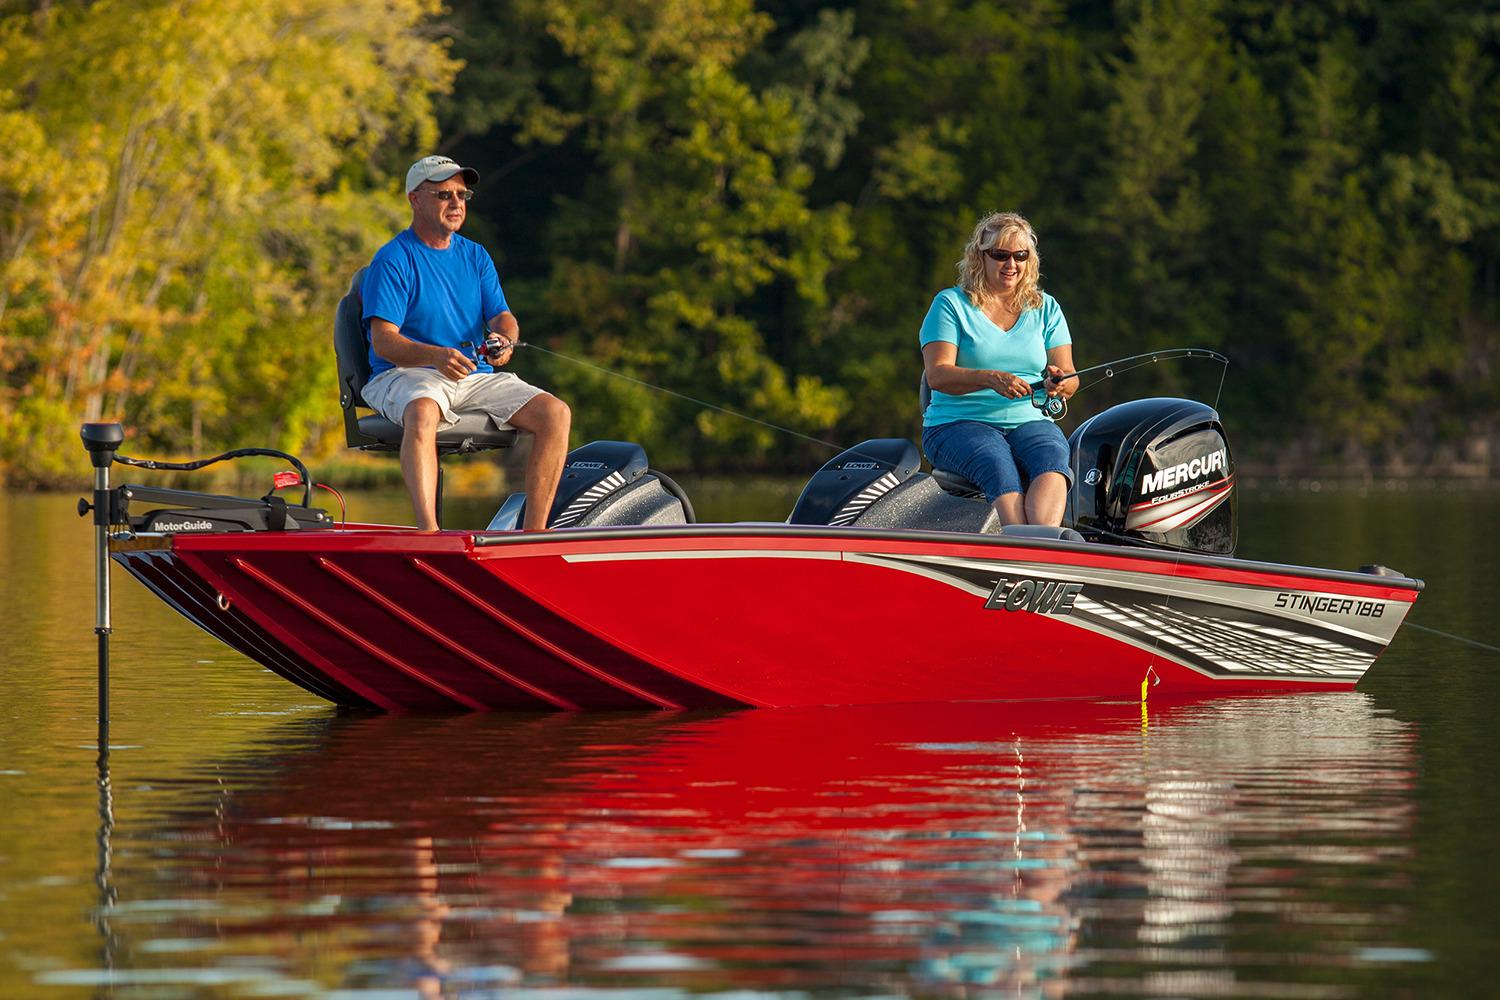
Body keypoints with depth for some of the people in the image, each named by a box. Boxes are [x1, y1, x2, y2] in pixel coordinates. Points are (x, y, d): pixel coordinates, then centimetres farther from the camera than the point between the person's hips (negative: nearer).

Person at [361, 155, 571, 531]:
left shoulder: (475, 256, 17)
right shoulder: (393, 260, -4)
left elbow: (501, 316, 10)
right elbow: (383, 340, -13)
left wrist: (505, 339, -16)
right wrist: (436, 356, -32)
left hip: (475, 375, 6)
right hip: (405, 374, -6)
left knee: (556, 413, -15)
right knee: (423, 413, -41)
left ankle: (533, 531, -17)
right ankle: (428, 532, -53)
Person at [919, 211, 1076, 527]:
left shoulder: (1046, 308, 16)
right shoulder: (951, 304, 5)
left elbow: (1069, 379, 11)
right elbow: (937, 375, -7)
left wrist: (1059, 383, -16)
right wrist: (990, 379, -25)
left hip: (1030, 421, 3)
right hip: (958, 423, -2)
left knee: (1051, 459, -33)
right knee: (1000, 471, -36)